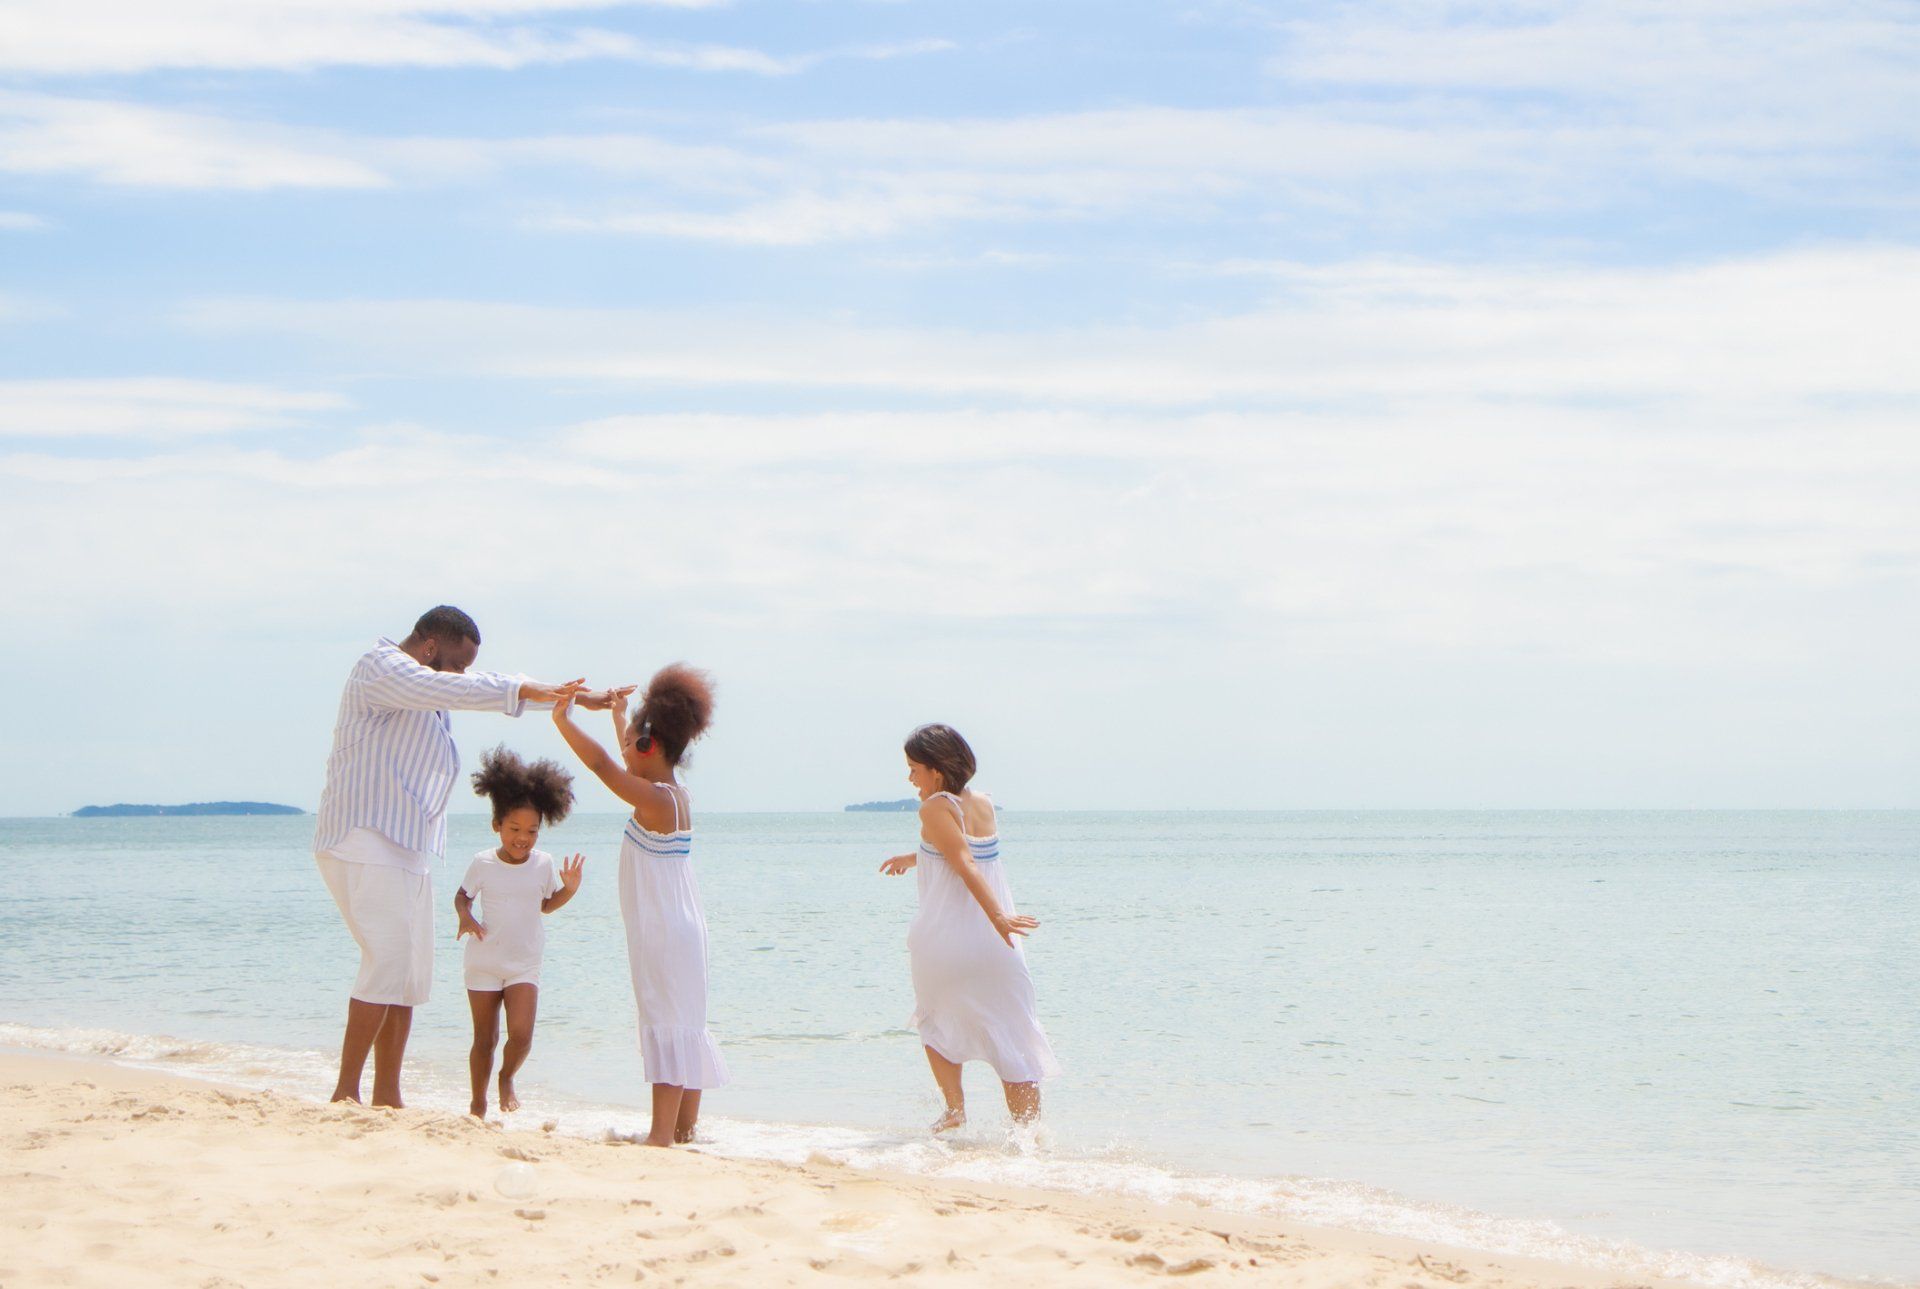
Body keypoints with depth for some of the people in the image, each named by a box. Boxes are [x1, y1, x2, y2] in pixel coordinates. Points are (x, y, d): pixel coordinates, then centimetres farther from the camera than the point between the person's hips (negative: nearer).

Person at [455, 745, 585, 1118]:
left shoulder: (543, 865, -1)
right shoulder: (483, 863, -6)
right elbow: (463, 895, 7)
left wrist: (570, 888, -6)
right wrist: (465, 916, -14)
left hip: (524, 965, 1)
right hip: (483, 962, -1)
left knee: (521, 1036, -15)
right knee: (485, 1039, 5)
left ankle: (507, 1078, 16)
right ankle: (478, 1103, 22)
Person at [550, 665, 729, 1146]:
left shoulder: (654, 799, -17)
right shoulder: (675, 795, 10)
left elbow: (603, 764, -23)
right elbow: (632, 765, 29)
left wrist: (563, 720, -16)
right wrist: (619, 715, 39)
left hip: (662, 932, -10)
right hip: (682, 928, 10)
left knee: (665, 1024, -12)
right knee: (685, 1024, 13)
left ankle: (662, 1134, -15)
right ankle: (686, 1126, 20)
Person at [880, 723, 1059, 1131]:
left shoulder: (935, 809, -10)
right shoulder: (984, 805, 9)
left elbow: (965, 864, -22)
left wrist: (998, 916, -30)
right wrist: (914, 857, 42)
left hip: (945, 940, -5)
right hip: (993, 944, 5)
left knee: (935, 1022, 22)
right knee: (1013, 1039, 6)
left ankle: (955, 1107, 13)